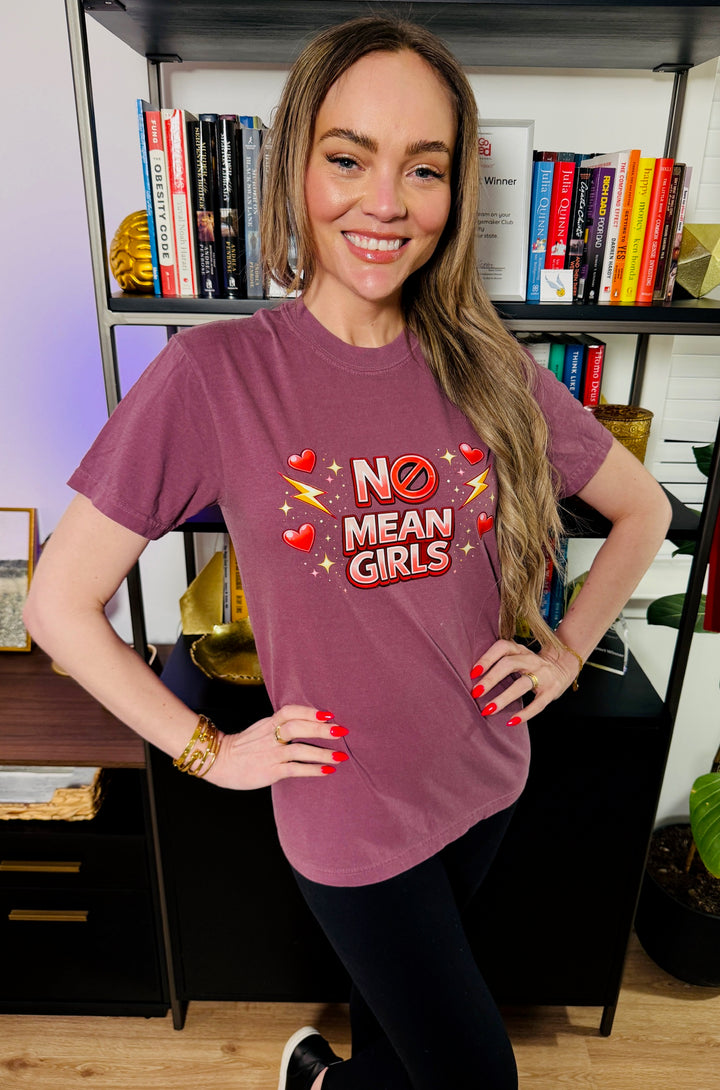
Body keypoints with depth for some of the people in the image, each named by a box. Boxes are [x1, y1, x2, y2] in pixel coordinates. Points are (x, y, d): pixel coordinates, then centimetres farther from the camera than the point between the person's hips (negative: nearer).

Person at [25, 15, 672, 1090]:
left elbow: (643, 508, 8)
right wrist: (207, 750, -11)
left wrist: (566, 648, 0)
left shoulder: (491, 370, -7)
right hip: (347, 817, -4)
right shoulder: (214, 374, -18)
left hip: (485, 781, 4)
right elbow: (59, 604, -12)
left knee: (407, 1003, 29)